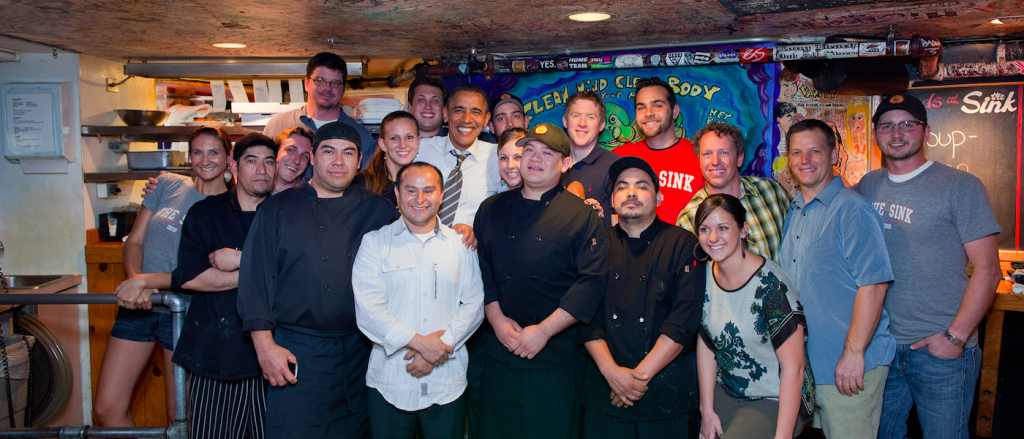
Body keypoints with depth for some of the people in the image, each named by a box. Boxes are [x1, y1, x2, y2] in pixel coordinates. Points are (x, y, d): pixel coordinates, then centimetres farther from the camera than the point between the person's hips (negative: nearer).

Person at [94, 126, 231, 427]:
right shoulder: (168, 185, 5)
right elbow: (134, 241, 4)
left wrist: (145, 281, -23)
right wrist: (135, 280, -16)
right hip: (137, 306, 4)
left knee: (179, 415, 4)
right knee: (106, 410, 5)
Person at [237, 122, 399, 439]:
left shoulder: (380, 211, 7)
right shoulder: (278, 210, 3)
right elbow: (255, 278, -1)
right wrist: (264, 345, -7)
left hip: (363, 353, 2)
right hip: (298, 352, -2)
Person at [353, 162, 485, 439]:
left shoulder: (461, 244, 8)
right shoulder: (375, 243, 2)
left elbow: (474, 303, 3)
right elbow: (367, 309, -7)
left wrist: (442, 345, -11)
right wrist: (419, 342, -15)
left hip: (447, 382, 2)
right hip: (389, 381, -1)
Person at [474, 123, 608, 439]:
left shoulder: (583, 216, -4)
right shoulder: (492, 210, 8)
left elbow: (592, 283, -11)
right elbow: (480, 270, 6)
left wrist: (544, 331, -15)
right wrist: (497, 319, -8)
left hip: (557, 359, -3)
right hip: (499, 355, 3)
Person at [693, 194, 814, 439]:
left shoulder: (771, 285, -22)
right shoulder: (705, 276, -4)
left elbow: (793, 367, -20)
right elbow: (706, 345, 3)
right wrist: (707, 409, 0)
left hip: (775, 401, -5)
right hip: (727, 392, 5)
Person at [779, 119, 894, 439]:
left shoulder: (851, 209, -14)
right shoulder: (794, 212, 11)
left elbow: (874, 284, -20)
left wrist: (853, 353, -22)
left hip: (849, 365, -7)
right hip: (806, 362, 7)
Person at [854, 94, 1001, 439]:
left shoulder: (961, 187, -7)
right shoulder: (869, 185, 7)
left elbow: (988, 270, -10)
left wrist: (956, 336, -14)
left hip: (940, 349, -4)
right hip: (881, 345, 5)